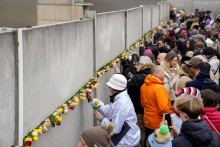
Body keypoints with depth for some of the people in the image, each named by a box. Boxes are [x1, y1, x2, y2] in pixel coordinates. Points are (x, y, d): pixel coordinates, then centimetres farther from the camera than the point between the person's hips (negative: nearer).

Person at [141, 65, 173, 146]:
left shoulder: (143, 86, 2)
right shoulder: (159, 88, -23)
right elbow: (164, 109, -29)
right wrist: (170, 113, -11)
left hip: (147, 122, 8)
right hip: (158, 124, -7)